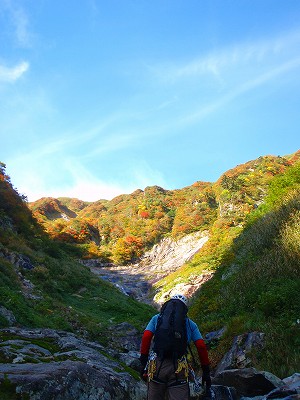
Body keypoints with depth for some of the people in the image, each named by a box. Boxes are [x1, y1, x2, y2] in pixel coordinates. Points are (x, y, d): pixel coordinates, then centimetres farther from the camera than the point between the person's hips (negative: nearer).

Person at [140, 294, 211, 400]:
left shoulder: (157, 318, 16)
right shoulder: (190, 323, 16)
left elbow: (146, 337, 2)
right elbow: (201, 346, 8)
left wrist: (143, 362, 5)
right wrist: (206, 371, 14)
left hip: (156, 364, 1)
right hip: (178, 368, -1)